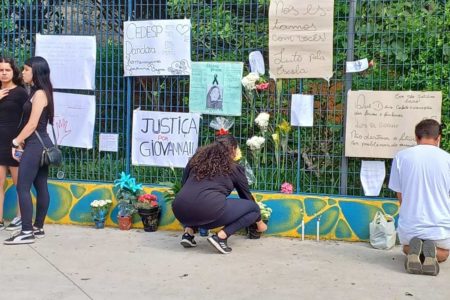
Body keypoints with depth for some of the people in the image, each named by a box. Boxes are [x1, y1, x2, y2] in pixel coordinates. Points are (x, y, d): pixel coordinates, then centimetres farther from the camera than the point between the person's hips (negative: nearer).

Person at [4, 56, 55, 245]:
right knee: (41, 187, 11)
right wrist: (22, 142, 6)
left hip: (36, 145, -10)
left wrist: (16, 142, -7)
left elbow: (32, 124, -16)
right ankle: (38, 228, 17)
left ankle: (27, 232, -8)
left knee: (23, 187, -9)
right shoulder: (38, 93, 16)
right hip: (40, 144, 10)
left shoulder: (39, 94, -13)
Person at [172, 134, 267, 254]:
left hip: (180, 210, 5)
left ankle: (188, 233, 15)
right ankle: (221, 236, -1)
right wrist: (259, 222, 45)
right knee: (254, 208, 14)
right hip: (209, 211, -5)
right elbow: (247, 196, 29)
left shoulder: (197, 158, 25)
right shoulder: (234, 168, 17)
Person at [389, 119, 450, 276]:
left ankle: (413, 249, -3)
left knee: (407, 248, 35)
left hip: (409, 227, 1)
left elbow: (399, 195, 4)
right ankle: (432, 251, -4)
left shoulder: (401, 157, -4)